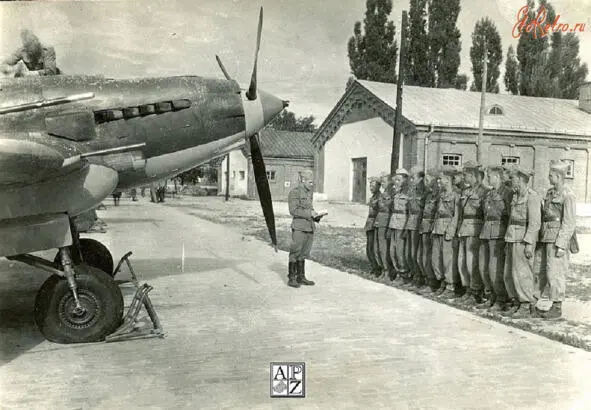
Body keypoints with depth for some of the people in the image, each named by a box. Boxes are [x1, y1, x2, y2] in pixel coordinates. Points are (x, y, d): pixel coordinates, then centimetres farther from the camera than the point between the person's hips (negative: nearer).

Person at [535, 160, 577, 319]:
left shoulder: (568, 195, -12)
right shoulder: (550, 193, 14)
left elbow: (569, 223, -16)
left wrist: (561, 245, -20)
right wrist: (540, 238, 16)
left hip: (558, 240, -8)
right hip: (545, 239, 8)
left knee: (555, 273, -3)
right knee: (539, 270, 10)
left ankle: (557, 309, 7)